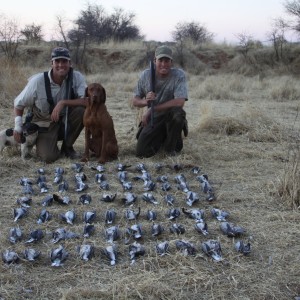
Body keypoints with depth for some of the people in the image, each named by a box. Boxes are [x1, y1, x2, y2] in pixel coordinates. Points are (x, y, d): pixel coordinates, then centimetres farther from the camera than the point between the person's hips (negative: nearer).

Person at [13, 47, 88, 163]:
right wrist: (18, 126, -14)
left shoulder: (76, 77, -17)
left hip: (66, 119, 2)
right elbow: (19, 104, -5)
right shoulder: (37, 81, -19)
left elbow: (87, 101, -27)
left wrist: (63, 103, -34)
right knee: (48, 157, -23)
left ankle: (67, 146, -4)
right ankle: (42, 144, 17)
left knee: (82, 111, -28)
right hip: (44, 123, -2)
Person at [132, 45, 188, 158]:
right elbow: (135, 101, -1)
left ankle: (171, 147, -8)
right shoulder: (145, 75, -7)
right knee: (141, 153, -9)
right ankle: (162, 138, 26)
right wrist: (145, 101, -26)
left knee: (177, 112, -37)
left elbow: (180, 102, -29)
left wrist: (152, 109, -27)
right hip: (153, 120, 3)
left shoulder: (179, 75, -17)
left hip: (171, 117, -2)